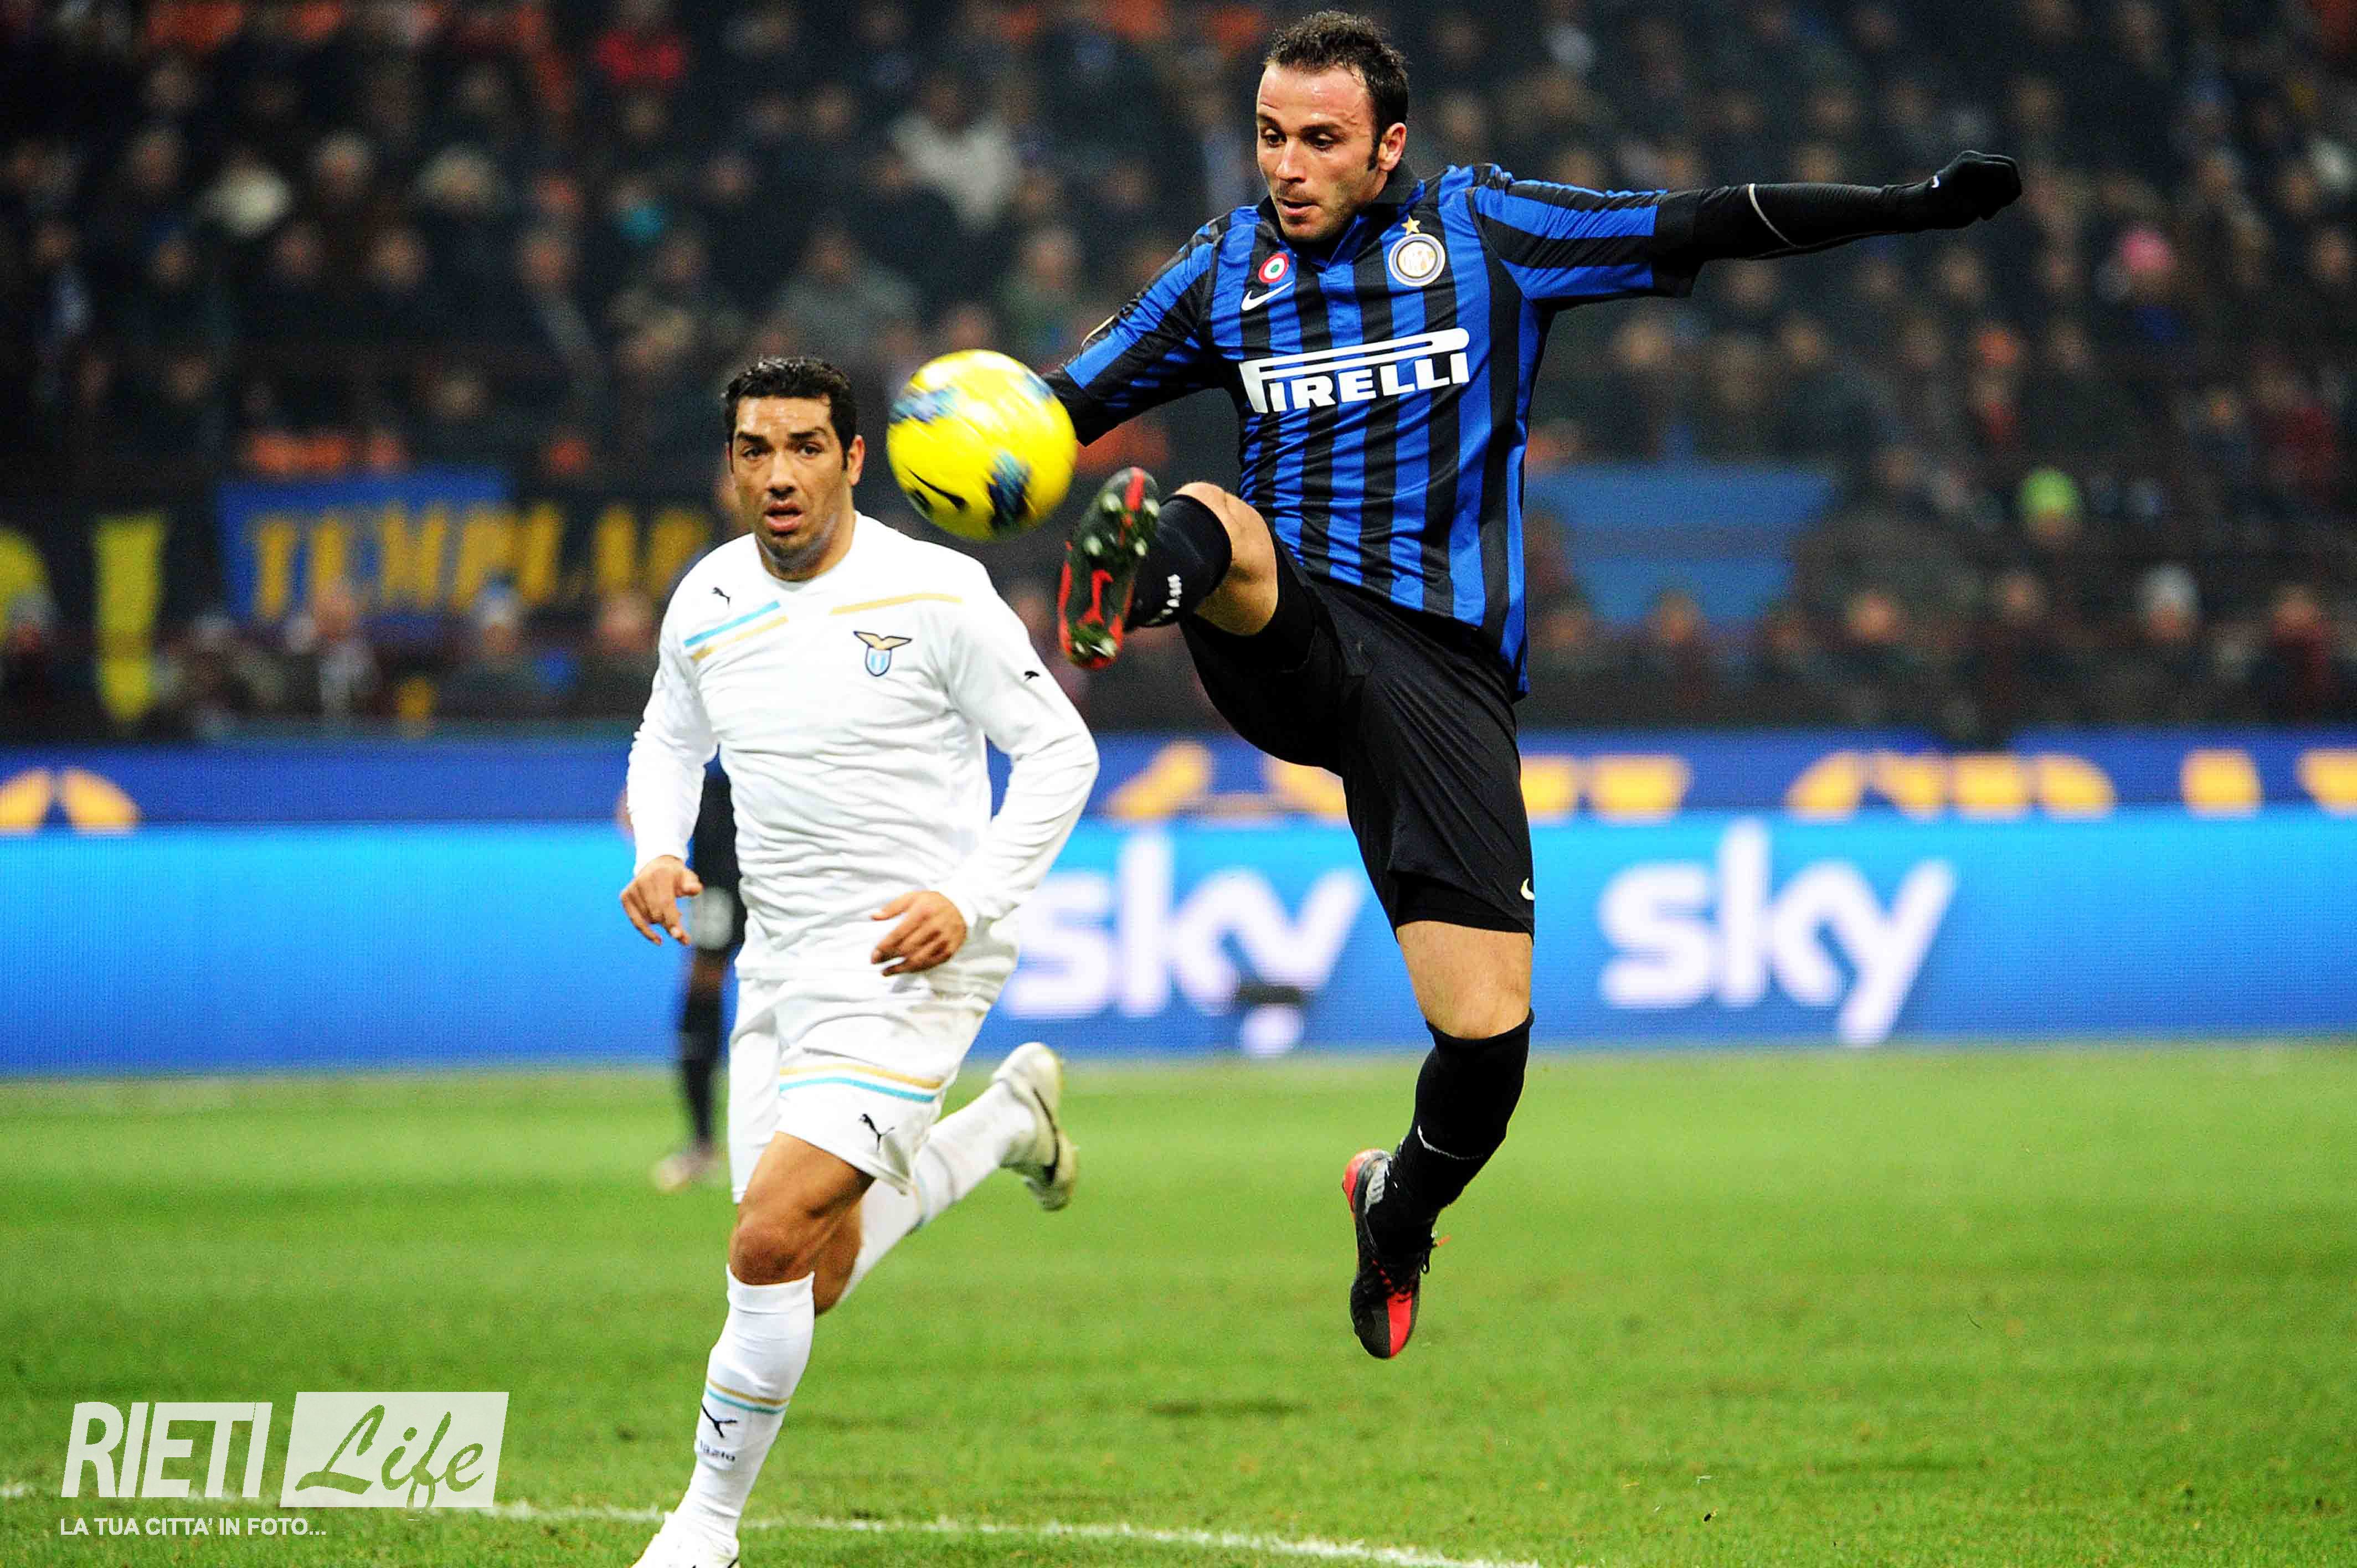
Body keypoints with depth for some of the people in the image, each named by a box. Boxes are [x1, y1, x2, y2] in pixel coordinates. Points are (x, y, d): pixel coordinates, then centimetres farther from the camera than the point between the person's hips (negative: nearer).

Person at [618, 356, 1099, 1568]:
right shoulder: (708, 600, 4)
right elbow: (669, 743, 22)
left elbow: (1060, 751, -6)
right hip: (780, 966, 7)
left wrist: (970, 901, -16)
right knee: (812, 1281, 11)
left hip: (907, 965, -7)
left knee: (770, 1238, -20)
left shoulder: (933, 594, -12)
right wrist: (659, 852, 1)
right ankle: (1007, 1120, 39)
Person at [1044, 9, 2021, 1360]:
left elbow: (1705, 228, 5)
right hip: (1292, 643, 1)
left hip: (1444, 675, -1)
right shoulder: (1228, 270, 12)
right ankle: (1143, 580, -72)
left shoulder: (1484, 229, 6)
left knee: (1486, 1032, -7)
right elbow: (1072, 404, 18)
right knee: (1214, 525, -35)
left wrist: (1918, 206, -2)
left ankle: (1400, 1216, 24)